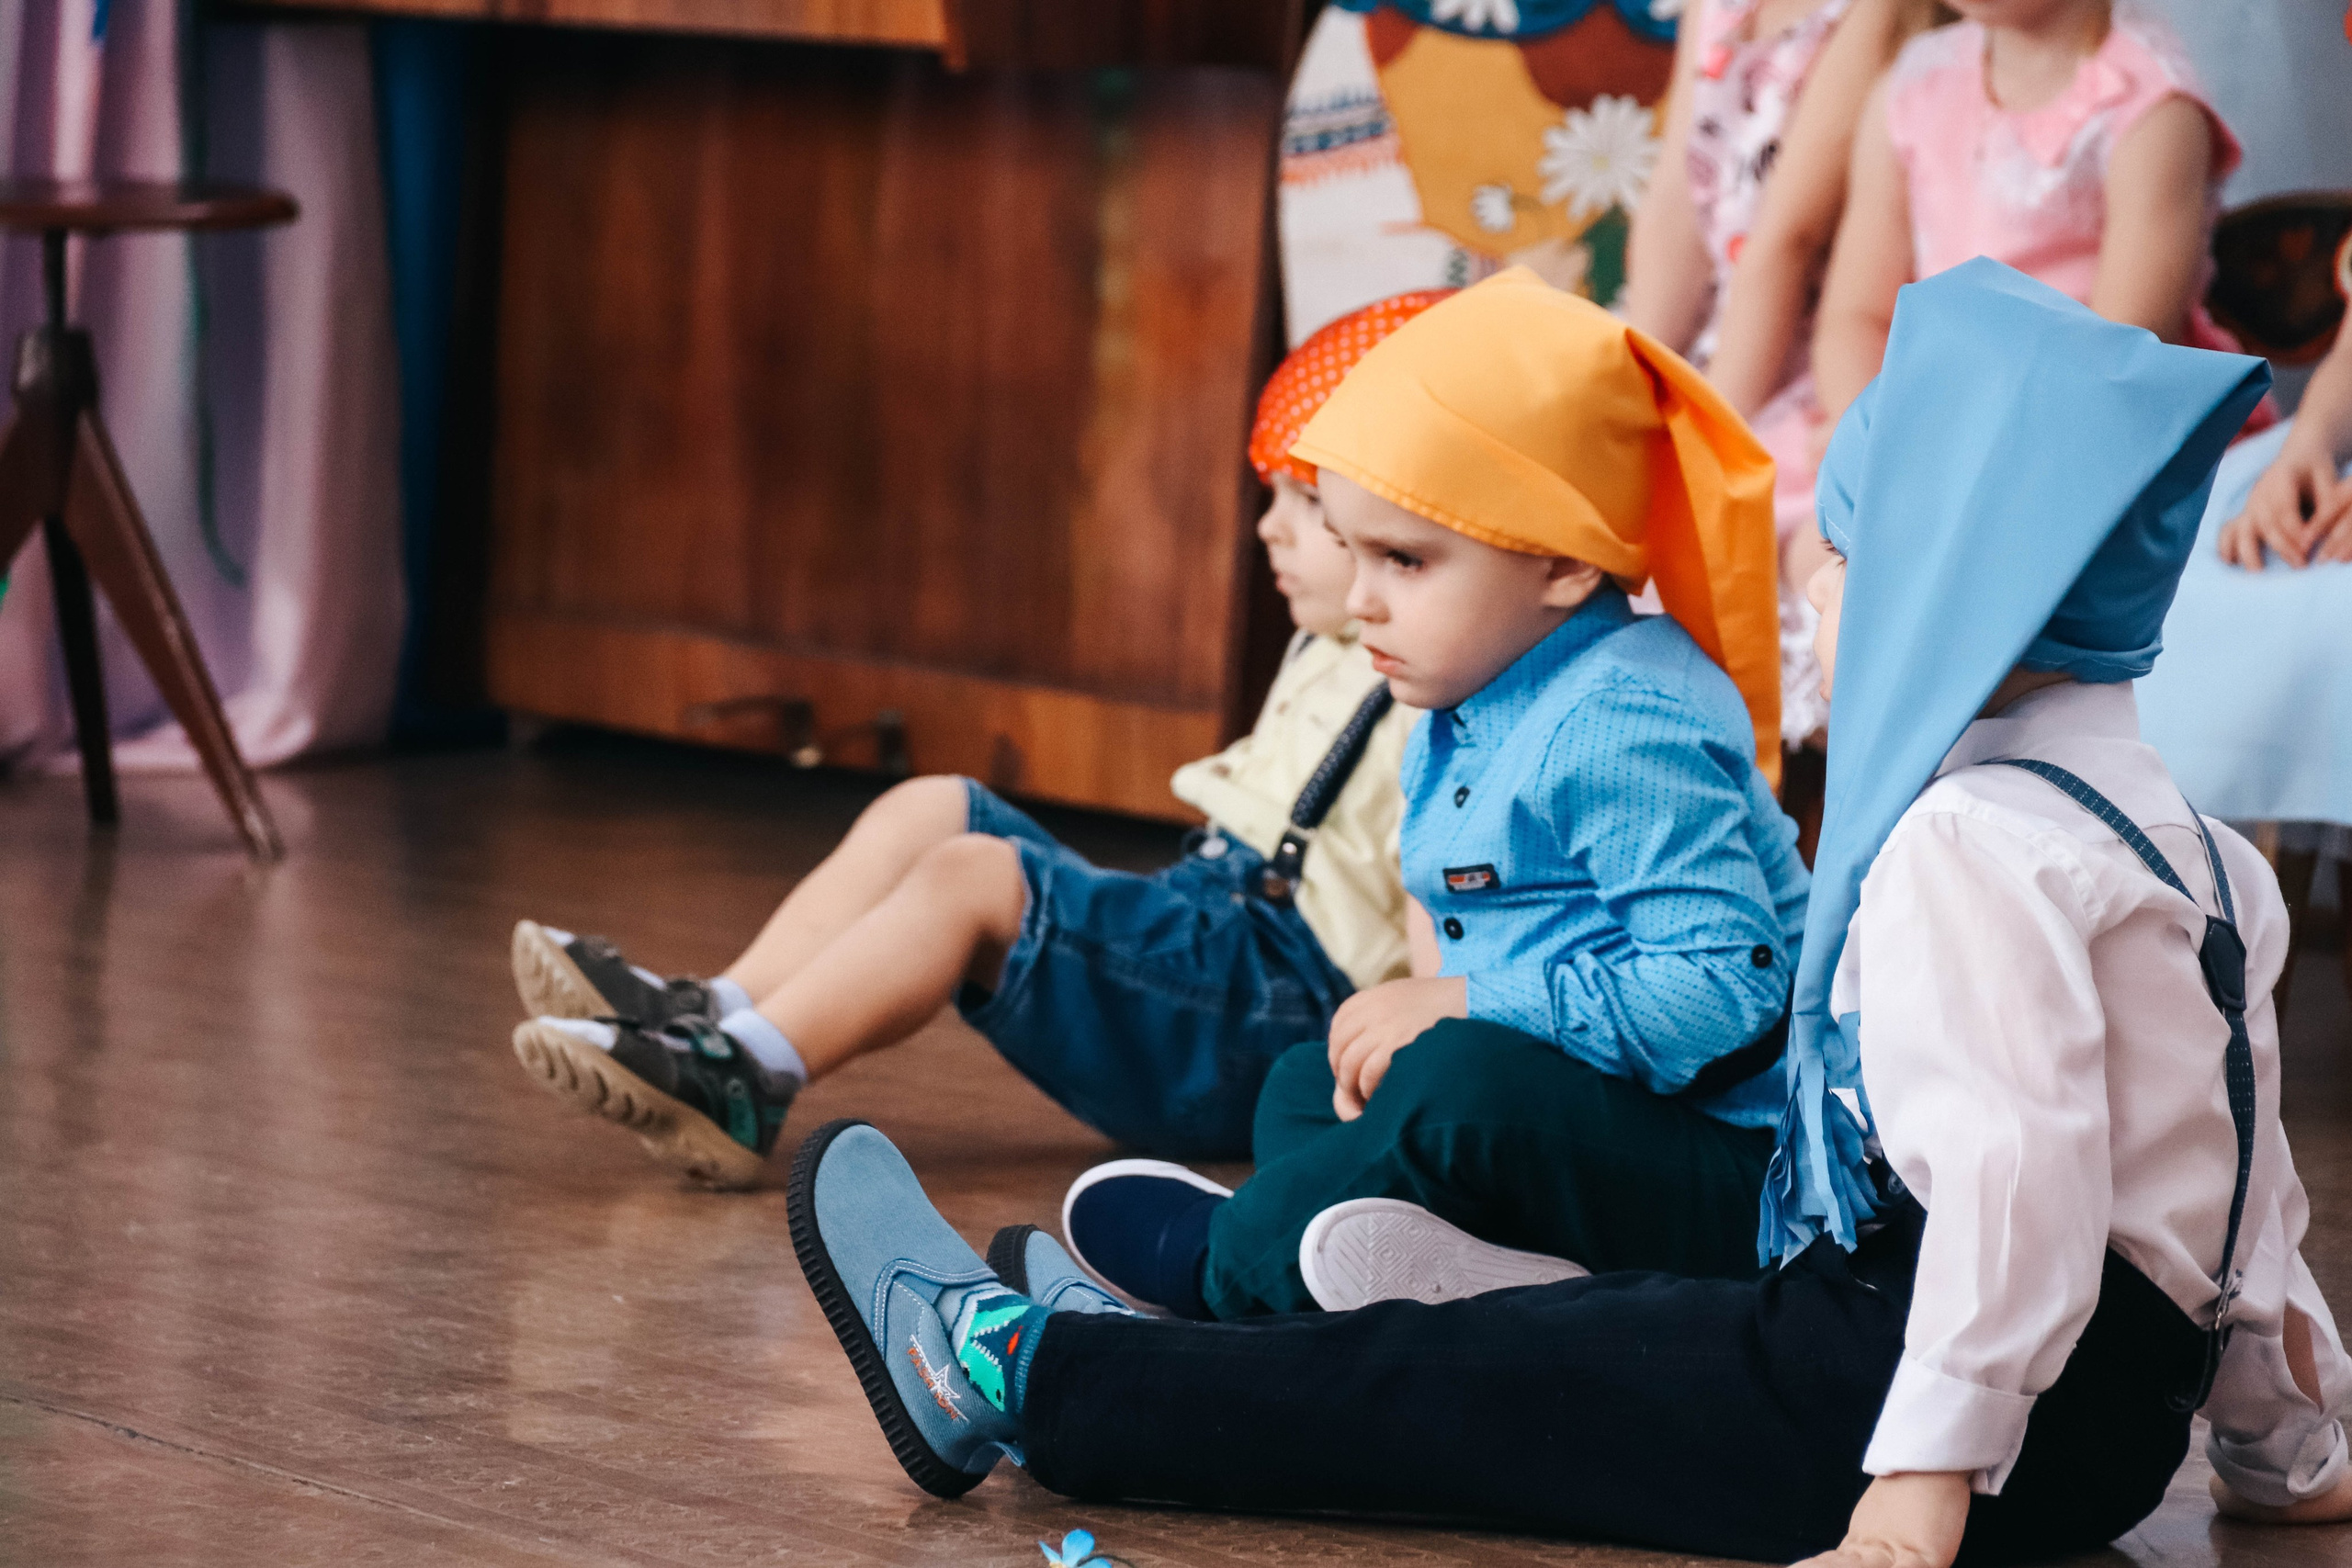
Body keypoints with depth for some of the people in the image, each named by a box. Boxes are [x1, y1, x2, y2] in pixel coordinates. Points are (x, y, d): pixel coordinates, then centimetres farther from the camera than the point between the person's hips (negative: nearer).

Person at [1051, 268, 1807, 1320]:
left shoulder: (1624, 729, -20)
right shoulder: (1461, 721, 11)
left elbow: (1727, 982, -28)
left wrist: (1467, 1005, -23)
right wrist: (1410, 1018, -3)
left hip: (1727, 1179, -11)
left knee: (1468, 1083, -34)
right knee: (1306, 1089, 18)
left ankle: (1229, 1262, -13)